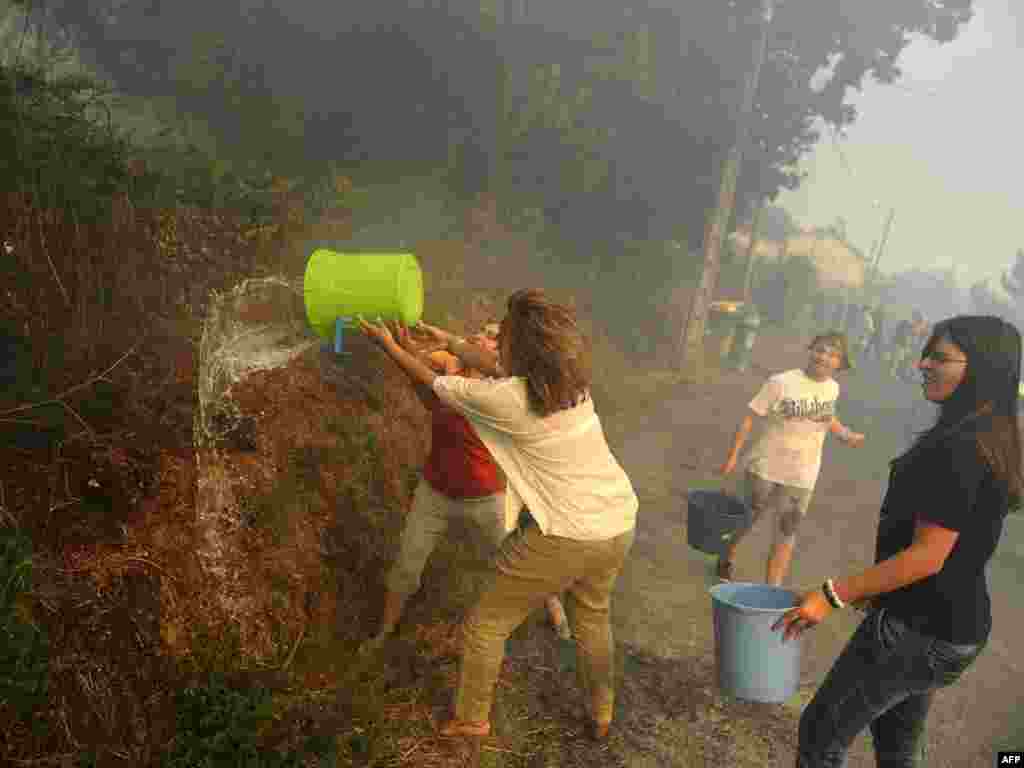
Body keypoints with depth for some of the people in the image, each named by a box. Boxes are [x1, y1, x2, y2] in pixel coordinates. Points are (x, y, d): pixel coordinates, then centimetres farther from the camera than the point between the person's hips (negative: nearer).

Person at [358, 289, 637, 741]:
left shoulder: (505, 399, -22)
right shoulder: (570, 376, -2)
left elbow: (435, 384, -3)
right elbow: (497, 365, 17)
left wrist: (388, 345, 12)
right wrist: (450, 341, 28)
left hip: (566, 535, -7)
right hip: (620, 524, 7)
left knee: (486, 622, 15)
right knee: (593, 619, 31)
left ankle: (471, 718, 34)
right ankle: (601, 716, 48)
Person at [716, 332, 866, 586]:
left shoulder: (832, 389, -1)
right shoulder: (781, 382, -18)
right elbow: (750, 416, -14)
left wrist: (846, 434, 6)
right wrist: (733, 455, -16)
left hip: (802, 478, 4)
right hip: (766, 469, -3)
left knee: (786, 536, 10)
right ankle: (726, 560, 43)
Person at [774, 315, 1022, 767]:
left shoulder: (958, 448, -25)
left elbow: (928, 556, -25)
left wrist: (834, 594, -21)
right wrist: (879, 588, 21)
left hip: (917, 627, -10)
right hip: (958, 625, 10)